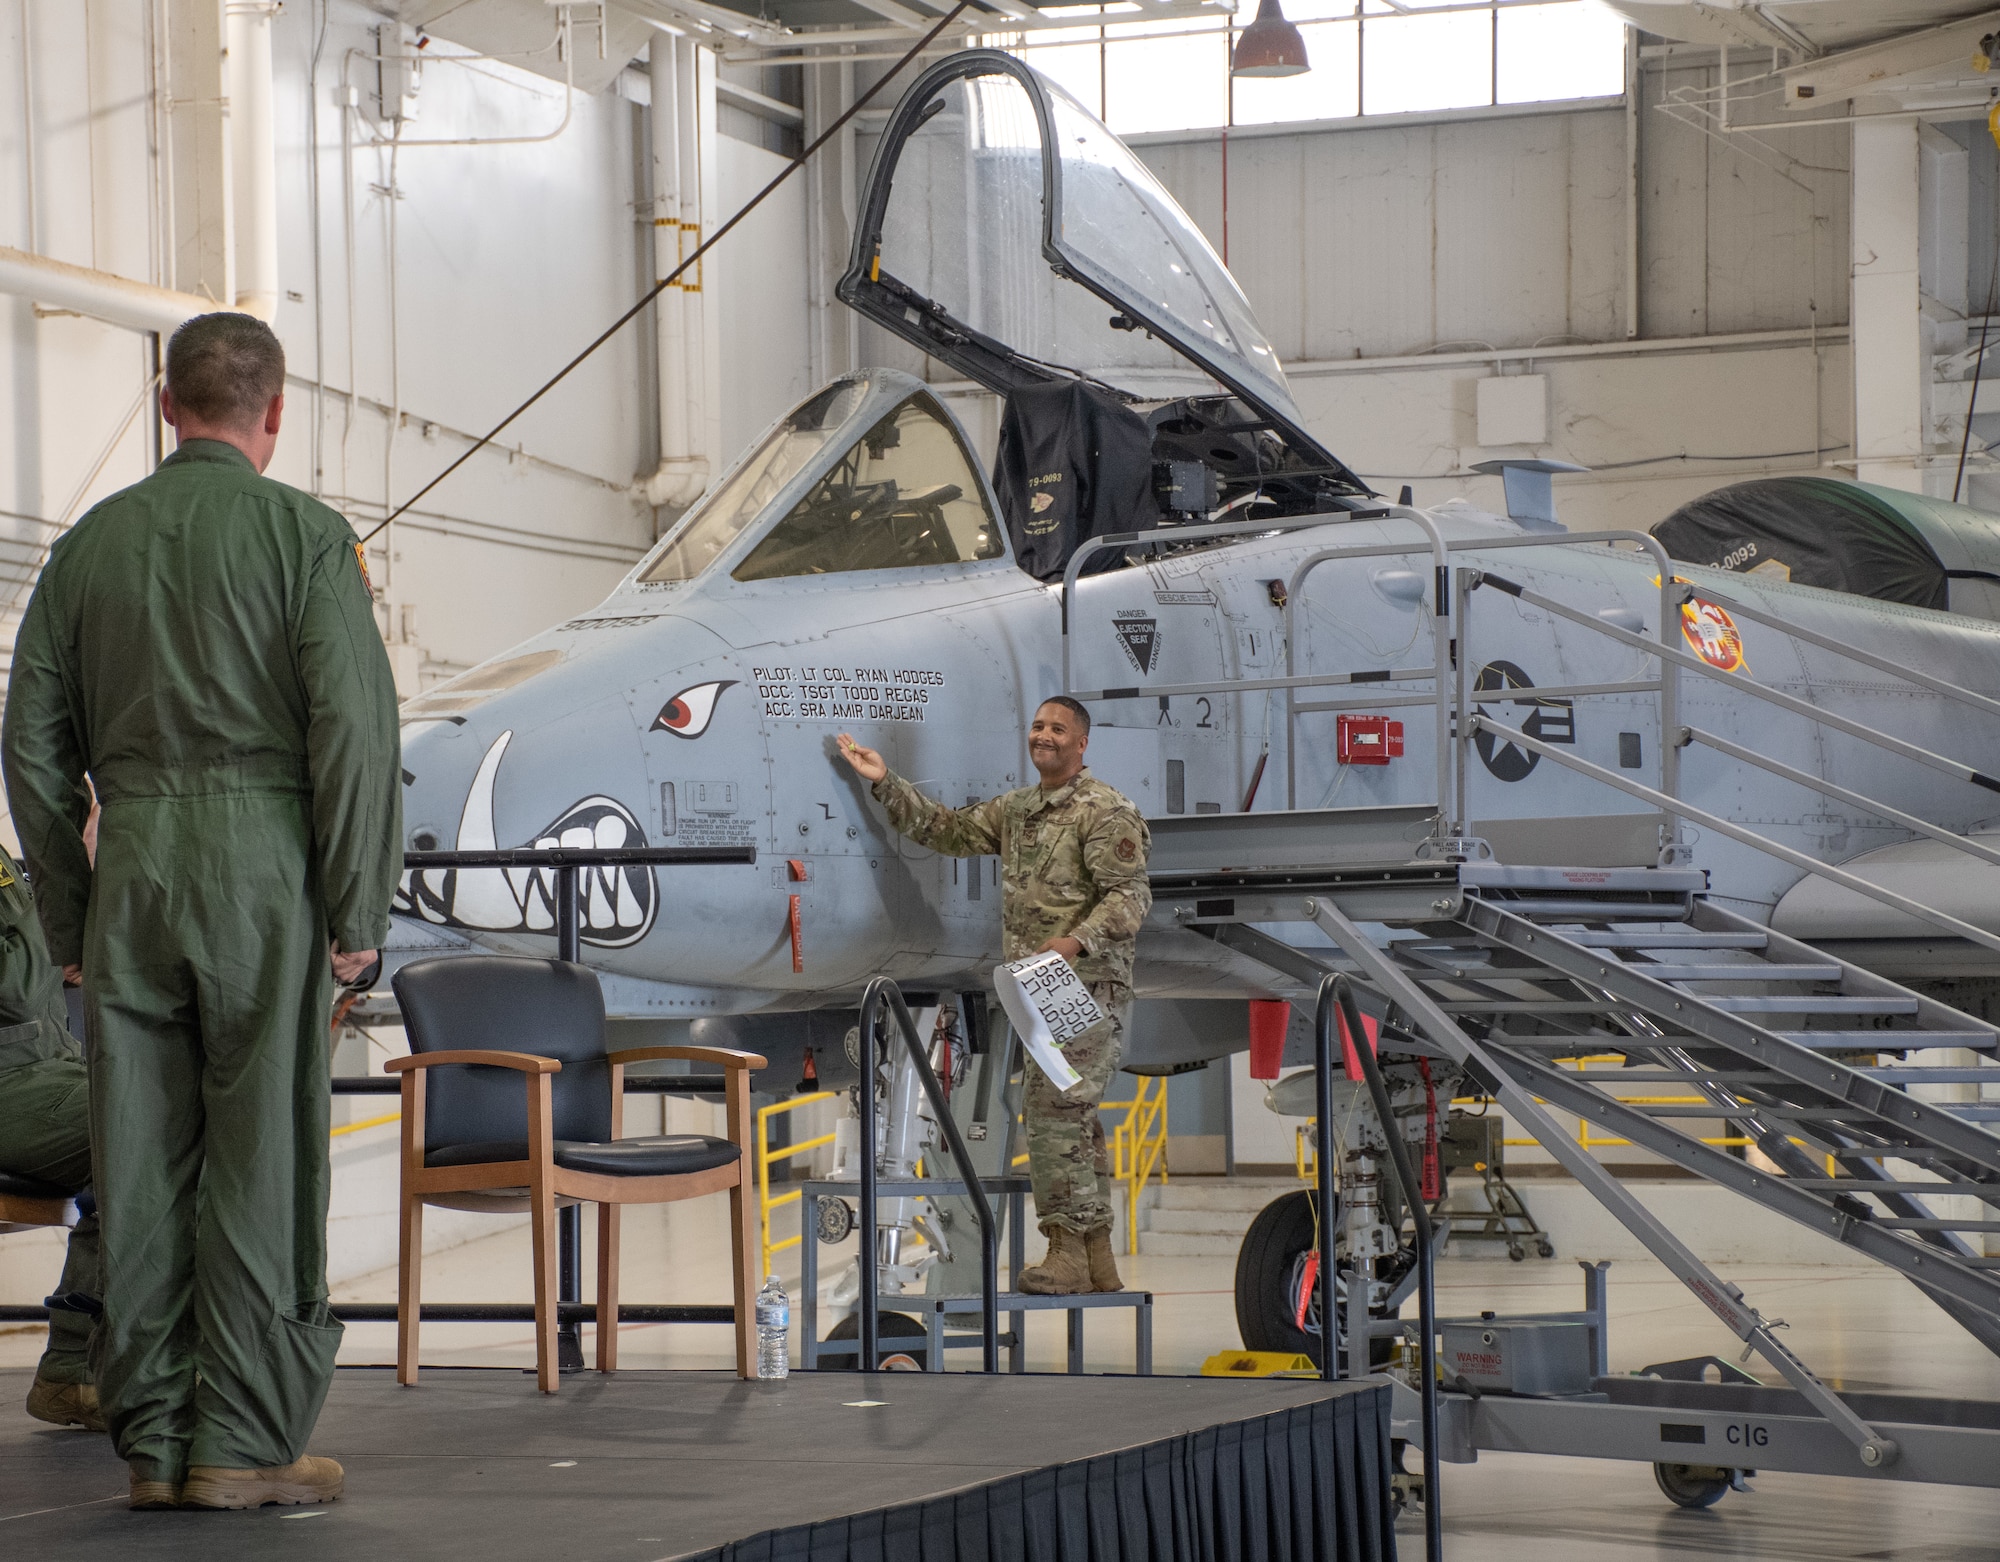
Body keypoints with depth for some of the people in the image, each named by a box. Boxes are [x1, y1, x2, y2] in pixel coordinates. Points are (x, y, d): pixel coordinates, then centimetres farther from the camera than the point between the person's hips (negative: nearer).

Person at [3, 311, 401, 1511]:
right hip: (262, 871, -4)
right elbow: (355, 731, -11)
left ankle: (156, 1442, 9)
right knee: (265, 1157, -1)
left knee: (145, 1165, 6)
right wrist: (361, 914, -7)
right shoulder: (305, 535, -3)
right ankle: (247, 1445, -2)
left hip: (130, 873, 4)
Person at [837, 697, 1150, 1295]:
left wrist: (1078, 940, -29)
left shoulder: (1106, 812, -9)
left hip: (1087, 984, -9)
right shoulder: (1015, 809, 17)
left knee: (1054, 1107, -14)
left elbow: (1130, 893, -15)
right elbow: (945, 829, 20)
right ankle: (1096, 1258, 14)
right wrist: (887, 783, 13)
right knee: (1074, 1117, 10)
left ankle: (1068, 1251, -12)